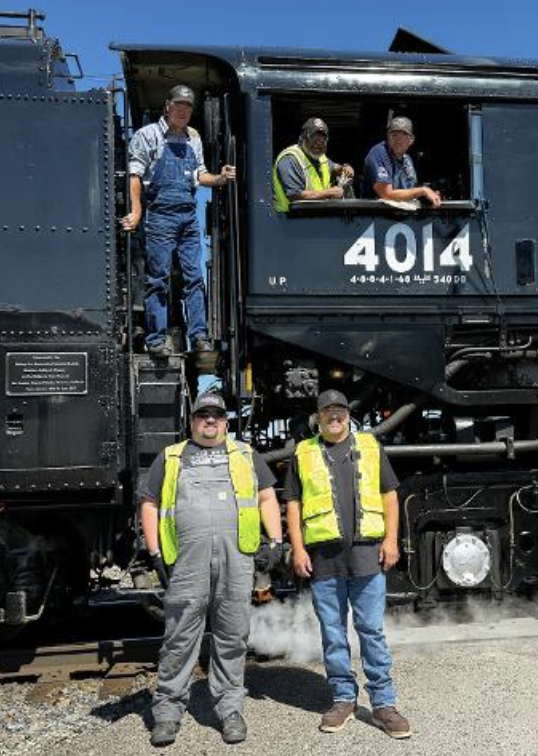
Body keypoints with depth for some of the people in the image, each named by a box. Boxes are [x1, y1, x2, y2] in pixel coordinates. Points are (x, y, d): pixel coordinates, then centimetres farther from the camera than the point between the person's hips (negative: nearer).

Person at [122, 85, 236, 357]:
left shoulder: (193, 139, 17)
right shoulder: (148, 134, 0)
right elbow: (134, 173, -7)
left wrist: (219, 178, 0)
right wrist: (136, 211, -16)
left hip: (189, 215, 5)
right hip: (160, 215, -5)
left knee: (194, 276, 4)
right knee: (158, 279, -1)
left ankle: (198, 335, 10)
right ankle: (156, 339, 5)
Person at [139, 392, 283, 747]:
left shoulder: (246, 454, 20)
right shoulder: (170, 457, 17)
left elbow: (267, 497, 16)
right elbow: (150, 505, 14)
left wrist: (276, 541, 4)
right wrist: (156, 552, 4)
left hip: (237, 557, 1)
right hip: (187, 558, 0)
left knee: (232, 636, 5)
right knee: (180, 636, 1)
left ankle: (231, 709, 17)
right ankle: (168, 710, 14)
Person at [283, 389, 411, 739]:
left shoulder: (370, 447, 11)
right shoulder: (303, 454, 9)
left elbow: (389, 495, 9)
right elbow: (293, 504, 7)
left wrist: (391, 539, -1)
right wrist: (298, 549, -2)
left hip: (367, 552, 0)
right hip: (323, 556, 1)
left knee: (372, 629, 2)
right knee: (333, 631, 8)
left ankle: (384, 703, 11)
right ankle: (344, 699, 21)